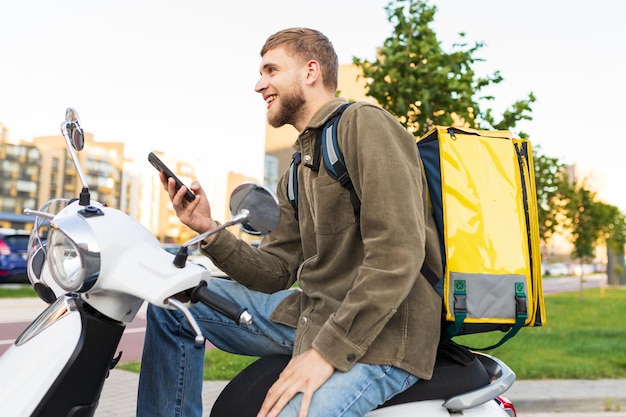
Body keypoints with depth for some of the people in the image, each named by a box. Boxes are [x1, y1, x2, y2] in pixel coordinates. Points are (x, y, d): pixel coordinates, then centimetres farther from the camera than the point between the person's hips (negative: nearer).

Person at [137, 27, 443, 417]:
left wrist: (327, 352, -22)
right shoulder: (296, 177, 17)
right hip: (313, 312, 9)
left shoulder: (364, 122, -10)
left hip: (381, 333, -8)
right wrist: (209, 230, -3)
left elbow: (398, 255, -20)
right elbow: (275, 272, 12)